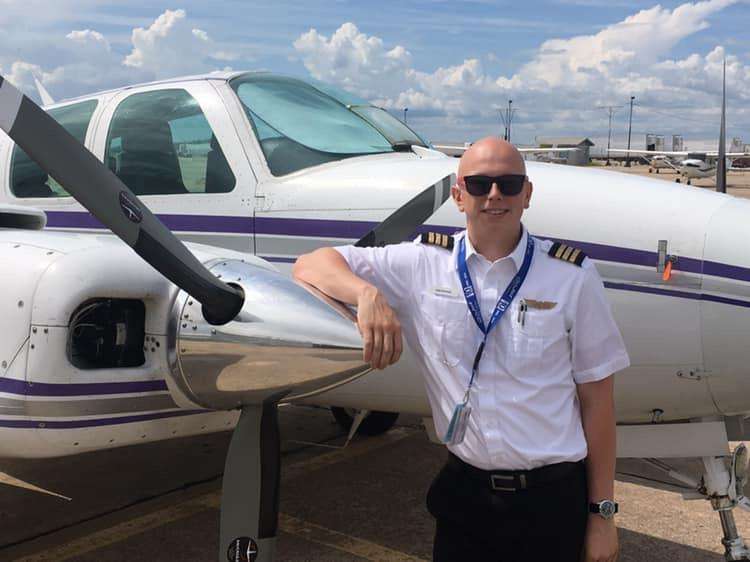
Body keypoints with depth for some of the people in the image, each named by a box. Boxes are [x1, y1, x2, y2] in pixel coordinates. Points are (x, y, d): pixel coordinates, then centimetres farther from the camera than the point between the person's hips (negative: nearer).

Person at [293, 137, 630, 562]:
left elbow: (596, 399, -2)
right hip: (464, 493, 1)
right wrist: (368, 295, -23)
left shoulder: (573, 277, -5)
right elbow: (311, 266, -2)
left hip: (553, 499, -1)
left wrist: (603, 513, -1)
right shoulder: (422, 265, -3)